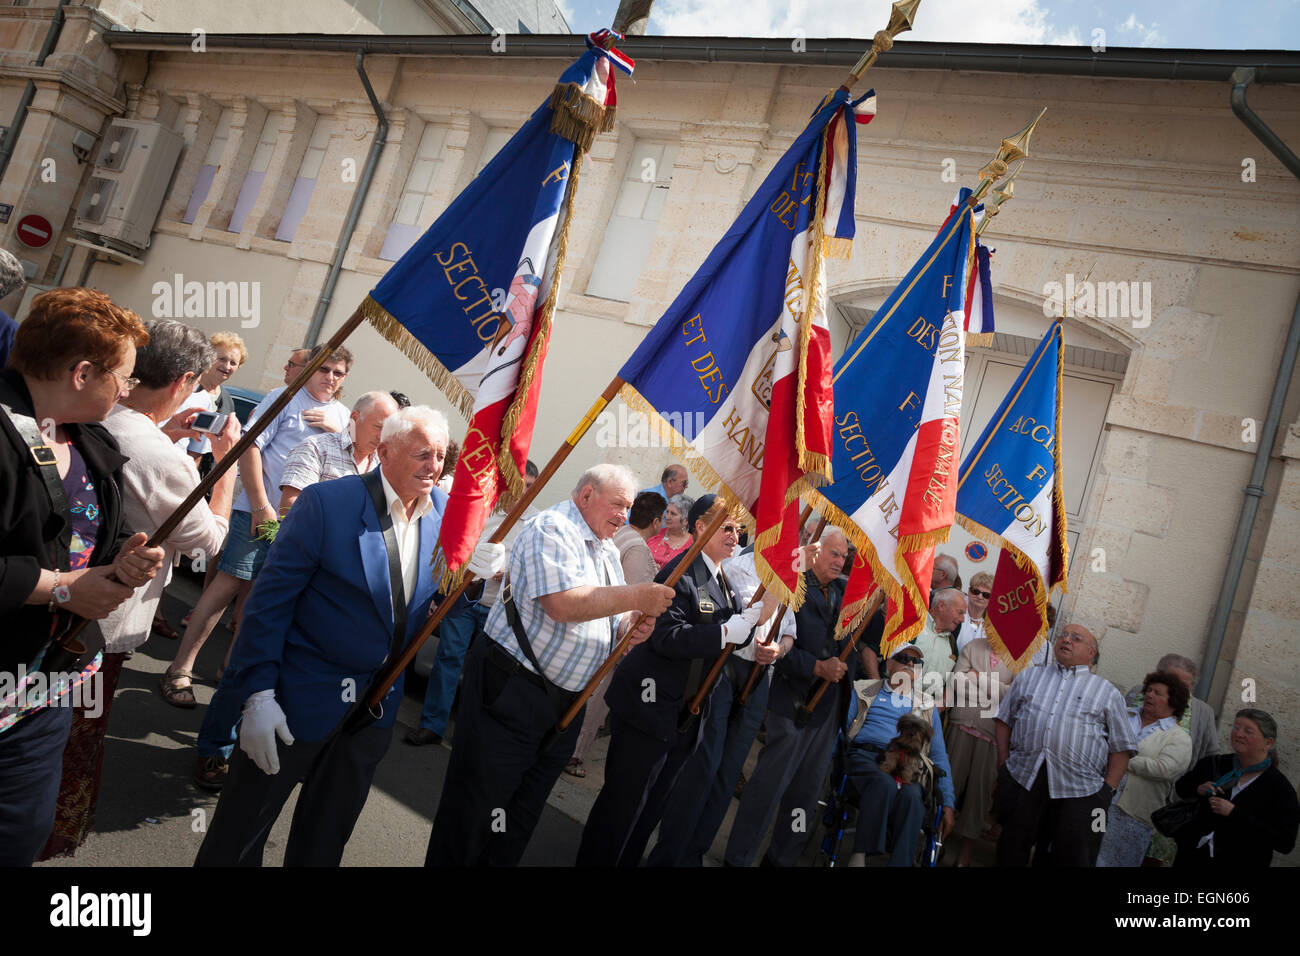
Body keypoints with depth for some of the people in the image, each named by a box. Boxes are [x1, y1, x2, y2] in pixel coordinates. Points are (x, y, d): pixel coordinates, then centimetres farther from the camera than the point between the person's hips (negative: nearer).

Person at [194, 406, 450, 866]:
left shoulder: (444, 513, -3)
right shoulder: (327, 501, -17)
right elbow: (270, 599, -15)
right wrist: (258, 695, -17)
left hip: (376, 708, 5)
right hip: (304, 697, -4)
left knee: (324, 839, 23)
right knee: (240, 832, 13)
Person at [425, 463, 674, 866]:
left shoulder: (608, 553, 14)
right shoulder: (552, 529, -14)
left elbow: (606, 621, 19)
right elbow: (563, 604, -28)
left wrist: (632, 629, -4)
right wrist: (637, 596, -22)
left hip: (564, 704, 9)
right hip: (510, 693, -8)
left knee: (521, 820, 18)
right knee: (474, 810, 2)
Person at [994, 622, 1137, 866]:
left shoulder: (1107, 692, 12)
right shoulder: (1028, 677, 17)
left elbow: (1121, 748, 7)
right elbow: (1004, 720, 16)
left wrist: (1108, 790, -2)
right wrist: (1003, 765, 6)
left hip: (1079, 792, -2)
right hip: (1022, 779, 2)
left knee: (1072, 857, 1)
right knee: (1011, 854, 8)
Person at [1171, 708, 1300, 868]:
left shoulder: (1280, 789, -11)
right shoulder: (1214, 764, -2)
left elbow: (1285, 843, -18)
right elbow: (1180, 788, 12)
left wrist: (1235, 813, -23)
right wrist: (1198, 790, -10)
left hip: (1239, 864, -3)